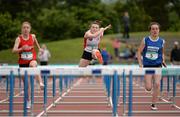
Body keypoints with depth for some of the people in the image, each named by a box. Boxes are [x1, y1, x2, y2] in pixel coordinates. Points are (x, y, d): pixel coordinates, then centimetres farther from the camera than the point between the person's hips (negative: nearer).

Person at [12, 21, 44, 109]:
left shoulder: (32, 36, -1)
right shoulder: (19, 39, -10)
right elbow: (14, 50, -23)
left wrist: (39, 48, 25)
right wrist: (22, 48, -37)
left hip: (32, 59, 0)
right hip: (22, 62, 0)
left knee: (33, 65, -40)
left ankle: (41, 83, -52)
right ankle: (28, 101, 20)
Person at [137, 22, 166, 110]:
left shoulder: (161, 41, 1)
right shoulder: (145, 40, -4)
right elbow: (139, 52, 1)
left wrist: (163, 60, 1)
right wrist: (140, 63, -9)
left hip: (157, 65, 1)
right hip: (147, 66, -1)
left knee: (157, 84, -17)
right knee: (148, 88, -3)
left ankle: (153, 104, -3)